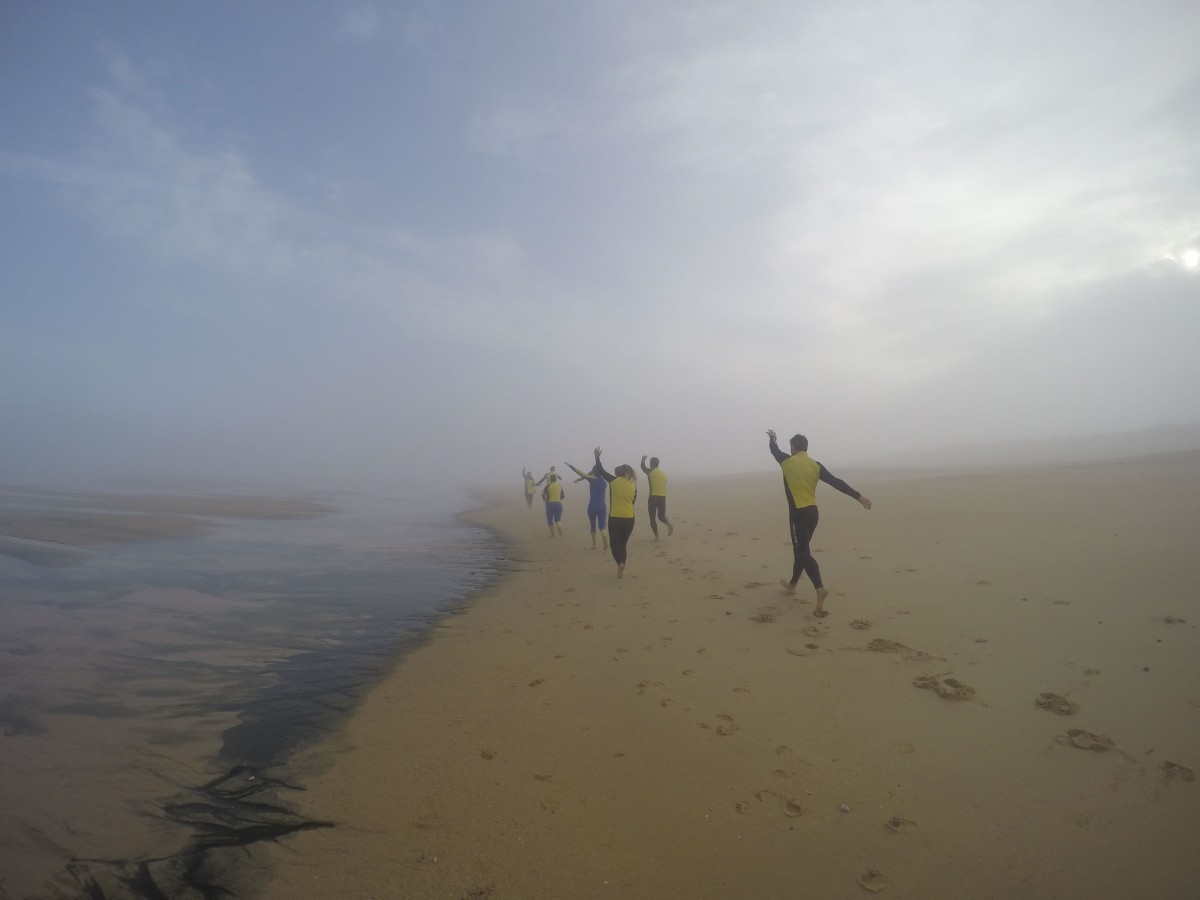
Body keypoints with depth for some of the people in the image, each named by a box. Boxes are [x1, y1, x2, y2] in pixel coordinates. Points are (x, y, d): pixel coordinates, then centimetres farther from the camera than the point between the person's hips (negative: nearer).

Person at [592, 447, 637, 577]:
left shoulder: (614, 481, -6)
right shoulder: (633, 485, 2)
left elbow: (601, 471, 5)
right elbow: (633, 501, 12)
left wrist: (597, 457, 16)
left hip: (615, 517, -3)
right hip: (629, 518, 3)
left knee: (614, 543, 7)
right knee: (623, 543, 15)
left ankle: (620, 563, -18)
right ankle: (621, 569, 15)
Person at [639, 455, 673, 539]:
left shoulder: (650, 472, -3)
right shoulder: (663, 473, 12)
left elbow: (643, 467, 17)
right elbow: (663, 486, 16)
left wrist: (643, 458, 35)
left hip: (653, 497, -5)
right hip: (663, 497, 5)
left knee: (652, 517, 6)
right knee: (661, 516, 17)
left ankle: (656, 536, 1)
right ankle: (669, 524, -13)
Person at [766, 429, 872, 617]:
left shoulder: (787, 461, -4)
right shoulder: (815, 465, 4)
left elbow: (774, 450, 17)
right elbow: (836, 481, -3)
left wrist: (772, 437, 38)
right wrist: (858, 496, -5)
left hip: (798, 513, -6)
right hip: (812, 512, 6)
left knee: (803, 553, -11)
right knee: (801, 549, 20)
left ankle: (820, 588, -30)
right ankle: (792, 584, 36)